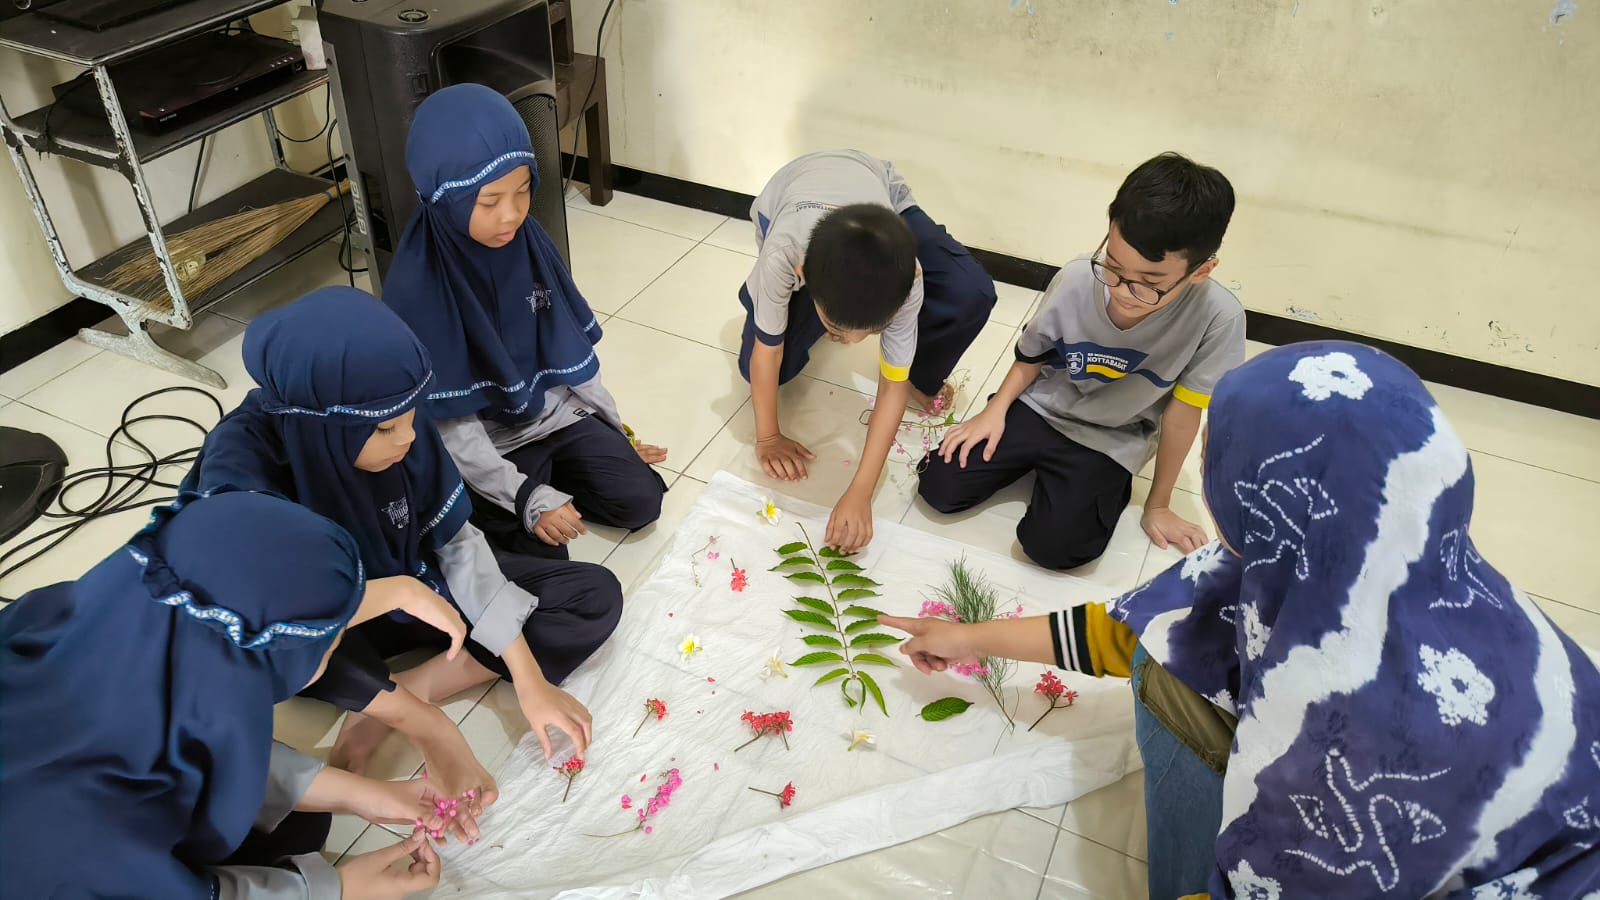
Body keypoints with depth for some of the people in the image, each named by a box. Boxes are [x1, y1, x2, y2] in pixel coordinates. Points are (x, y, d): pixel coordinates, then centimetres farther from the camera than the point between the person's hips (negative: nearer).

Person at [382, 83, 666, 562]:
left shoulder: (529, 241, -8)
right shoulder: (414, 287, -24)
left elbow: (571, 349, 4)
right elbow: (448, 424, -21)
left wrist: (619, 432, 7)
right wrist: (527, 498, -26)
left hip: (553, 412, 5)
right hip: (483, 442, -5)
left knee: (641, 500, -7)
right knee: (542, 556, -17)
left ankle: (546, 473, 15)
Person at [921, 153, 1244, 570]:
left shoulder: (1218, 318, -29)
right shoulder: (1076, 281, -22)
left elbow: (1182, 413, -15)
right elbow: (1031, 357, -1)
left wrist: (1158, 504, -4)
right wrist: (995, 411, -14)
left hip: (1109, 442, -2)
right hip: (1039, 408, 2)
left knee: (1052, 544, -21)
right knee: (939, 485, -8)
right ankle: (1038, 463, 17)